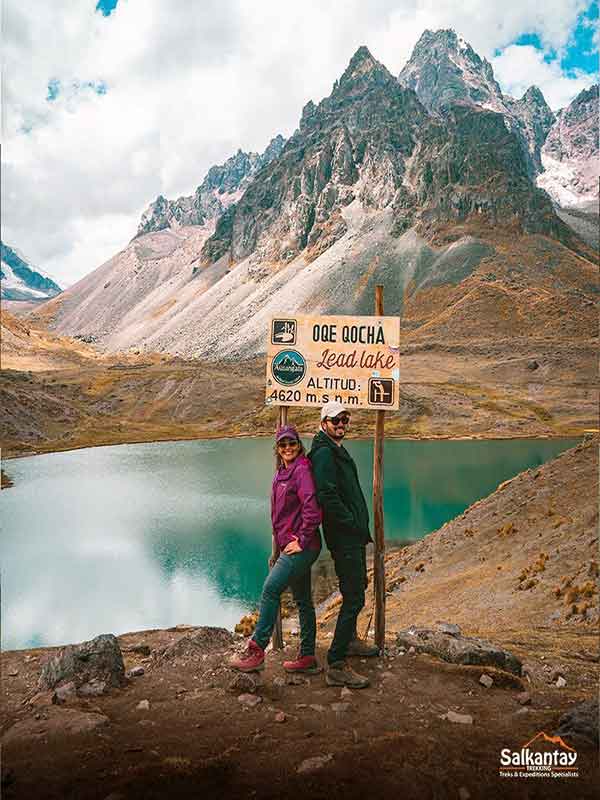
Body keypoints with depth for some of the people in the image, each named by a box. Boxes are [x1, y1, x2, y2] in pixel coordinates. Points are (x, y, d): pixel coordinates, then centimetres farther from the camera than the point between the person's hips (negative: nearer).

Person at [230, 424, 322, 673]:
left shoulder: (302, 470, -12)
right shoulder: (280, 474, 15)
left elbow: (312, 509, -20)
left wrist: (302, 541, -17)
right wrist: (276, 551, 20)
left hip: (301, 546, -9)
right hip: (289, 546, 9)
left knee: (270, 589, -10)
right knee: (302, 601, 12)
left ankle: (256, 651, 0)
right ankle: (307, 658, 20)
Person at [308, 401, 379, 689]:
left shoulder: (337, 450, 17)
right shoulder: (324, 453, -17)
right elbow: (327, 496, -25)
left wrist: (360, 525, 16)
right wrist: (352, 523, -17)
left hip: (353, 535, 11)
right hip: (344, 538, -11)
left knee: (357, 587, 25)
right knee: (353, 597, -10)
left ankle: (350, 639, 43)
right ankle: (336, 666, -5)